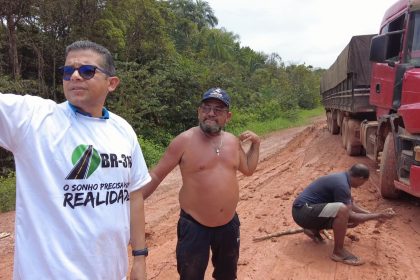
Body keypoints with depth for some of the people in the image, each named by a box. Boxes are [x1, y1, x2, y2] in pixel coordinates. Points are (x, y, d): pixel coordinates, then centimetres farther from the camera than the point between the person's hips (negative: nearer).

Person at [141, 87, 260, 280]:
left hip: (229, 224, 5)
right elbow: (156, 175, -11)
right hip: (194, 226, -5)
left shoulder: (233, 141, 3)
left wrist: (255, 144, 7)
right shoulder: (185, 141, -14)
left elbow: (248, 170, 19)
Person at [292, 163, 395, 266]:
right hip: (302, 211, -10)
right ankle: (338, 251, -13)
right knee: (342, 210, -31)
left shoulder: (343, 178, 9)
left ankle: (313, 229, 19)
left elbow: (351, 204, 23)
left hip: (309, 210, 10)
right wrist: (378, 215, -9)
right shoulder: (341, 184, -21)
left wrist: (371, 214, 23)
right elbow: (350, 216, -17)